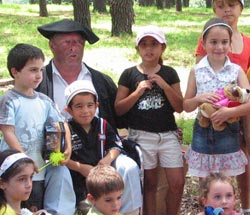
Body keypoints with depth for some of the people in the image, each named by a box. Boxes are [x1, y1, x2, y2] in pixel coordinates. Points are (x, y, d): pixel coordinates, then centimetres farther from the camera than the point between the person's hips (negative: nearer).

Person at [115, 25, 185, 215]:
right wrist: (138, 92, -14)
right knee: (149, 184, 7)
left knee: (177, 182, -3)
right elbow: (118, 109, -2)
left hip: (168, 134, 1)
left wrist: (165, 85, -13)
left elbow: (179, 107, 0)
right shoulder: (129, 74, 0)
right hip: (141, 135, -1)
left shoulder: (169, 73, 4)